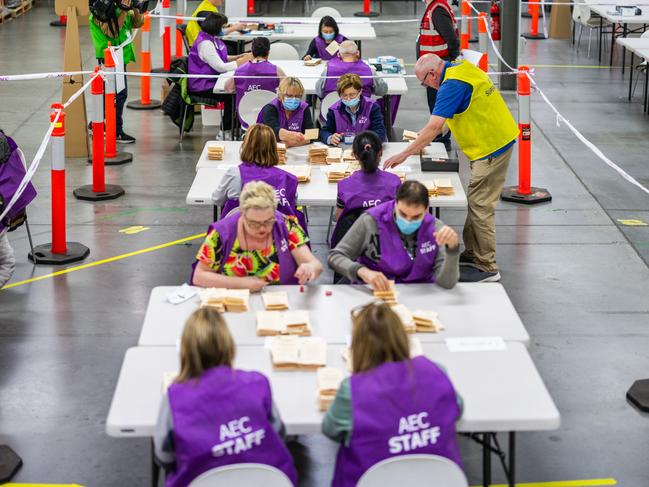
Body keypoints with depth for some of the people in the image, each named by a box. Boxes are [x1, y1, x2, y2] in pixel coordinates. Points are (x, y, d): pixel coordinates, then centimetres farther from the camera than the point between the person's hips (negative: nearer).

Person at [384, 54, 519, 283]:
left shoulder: (452, 85, -22)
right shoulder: (461, 68, 9)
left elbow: (433, 128, -25)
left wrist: (404, 155, -20)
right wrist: (425, 137, 17)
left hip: (491, 148, -10)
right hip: (496, 141, 10)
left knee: (480, 206, -5)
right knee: (476, 202, 17)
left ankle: (486, 267, 1)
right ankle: (472, 253, 27)